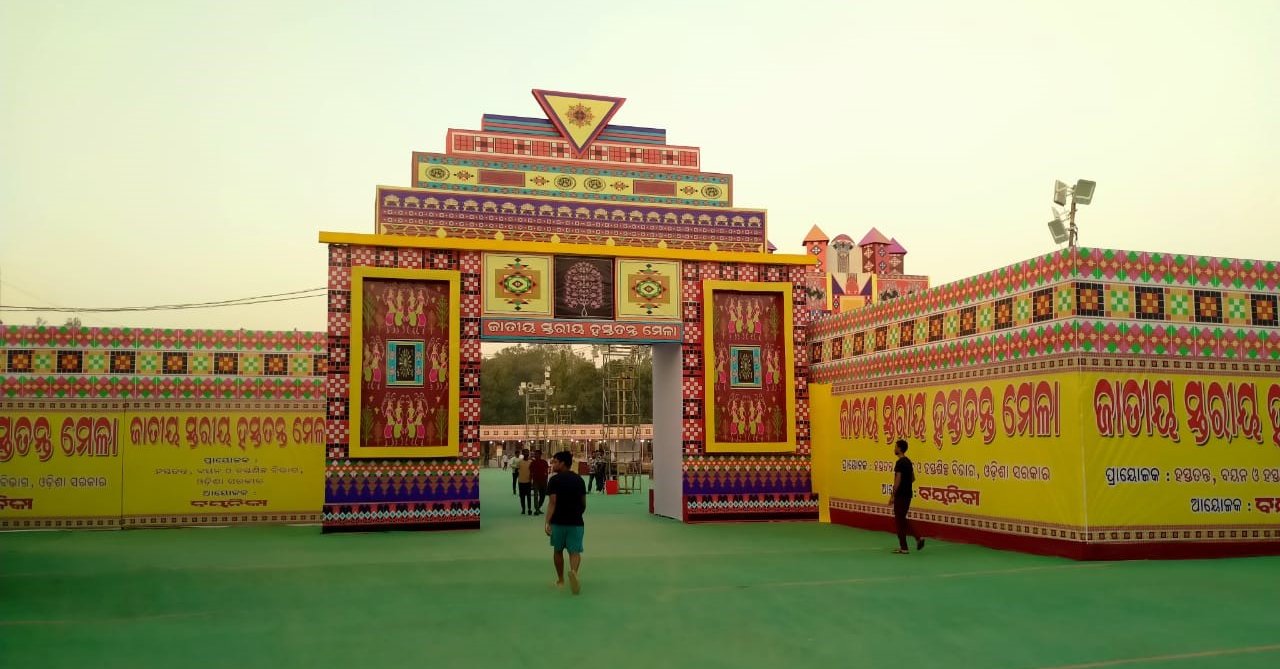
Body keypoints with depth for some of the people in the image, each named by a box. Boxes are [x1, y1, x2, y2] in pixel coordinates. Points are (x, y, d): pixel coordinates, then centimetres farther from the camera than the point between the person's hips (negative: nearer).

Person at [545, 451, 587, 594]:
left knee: (558, 550, 17)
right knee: (575, 551, 0)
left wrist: (547, 522, -19)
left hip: (558, 521, -2)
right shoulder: (579, 479, 6)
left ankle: (560, 580, 28)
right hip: (576, 522, 2)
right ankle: (573, 571, -30)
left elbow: (552, 503, -16)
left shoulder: (555, 480, -7)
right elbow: (584, 503, 11)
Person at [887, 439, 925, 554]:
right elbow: (913, 478, 19)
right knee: (902, 519, 17)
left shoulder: (900, 463, -18)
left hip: (901, 495, -9)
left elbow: (897, 480, -21)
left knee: (899, 520, -1)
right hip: (907, 494, 9)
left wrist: (892, 495, -17)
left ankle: (903, 548, 3)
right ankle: (918, 538, 7)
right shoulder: (908, 461, 12)